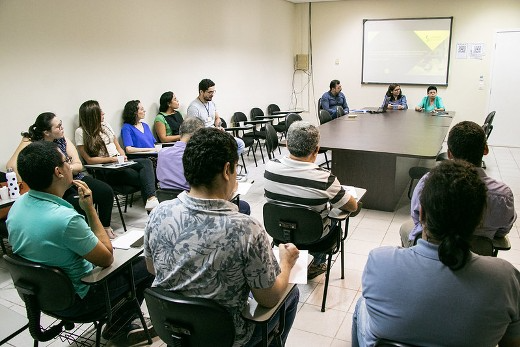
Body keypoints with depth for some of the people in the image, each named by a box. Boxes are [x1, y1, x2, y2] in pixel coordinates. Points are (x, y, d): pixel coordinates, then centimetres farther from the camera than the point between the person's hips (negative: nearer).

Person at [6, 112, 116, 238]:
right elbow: (12, 165, -19)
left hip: (74, 179, 5)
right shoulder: (31, 142, -7)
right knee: (78, 203, -31)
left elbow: (79, 166, -2)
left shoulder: (63, 140, 4)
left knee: (106, 191, -13)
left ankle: (105, 227, 5)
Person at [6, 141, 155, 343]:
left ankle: (124, 324, 30)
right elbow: (107, 259, -21)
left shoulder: (17, 205, -9)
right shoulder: (66, 219, -36)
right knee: (146, 265, 7)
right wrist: (90, 209, -20)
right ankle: (118, 324, 23)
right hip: (73, 300, -8)